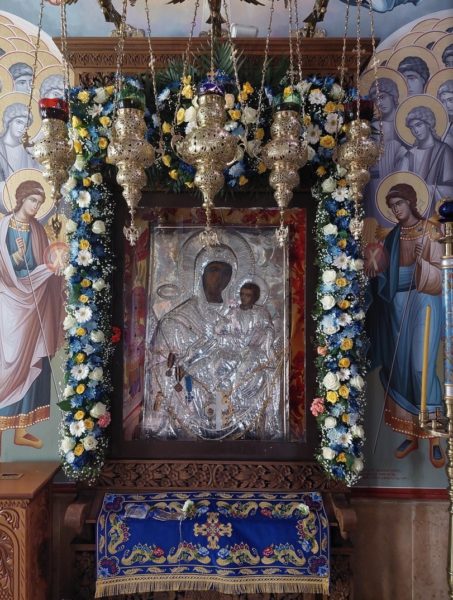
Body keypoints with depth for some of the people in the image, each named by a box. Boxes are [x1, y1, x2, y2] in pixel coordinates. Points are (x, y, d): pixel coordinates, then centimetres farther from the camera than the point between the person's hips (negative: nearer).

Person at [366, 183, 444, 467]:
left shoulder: (431, 231, -3)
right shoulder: (393, 236, 12)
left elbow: (439, 274, -7)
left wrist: (421, 261, -24)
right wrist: (376, 273, -4)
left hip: (424, 302, -5)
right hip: (397, 304, 5)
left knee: (422, 367, -11)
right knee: (401, 367, 3)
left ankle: (434, 437, 2)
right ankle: (411, 434, 14)